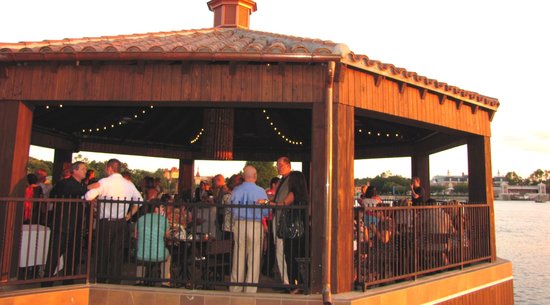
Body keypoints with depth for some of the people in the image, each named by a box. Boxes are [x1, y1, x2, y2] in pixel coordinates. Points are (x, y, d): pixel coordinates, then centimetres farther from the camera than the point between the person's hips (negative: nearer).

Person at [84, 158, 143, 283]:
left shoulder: (104, 182, -9)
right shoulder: (129, 184, 6)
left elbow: (89, 196, -20)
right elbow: (139, 200, 12)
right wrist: (130, 214, 17)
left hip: (106, 222, -4)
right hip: (121, 222, 4)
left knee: (102, 253, 9)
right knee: (117, 254, 9)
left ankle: (101, 281, 16)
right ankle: (115, 283, 13)